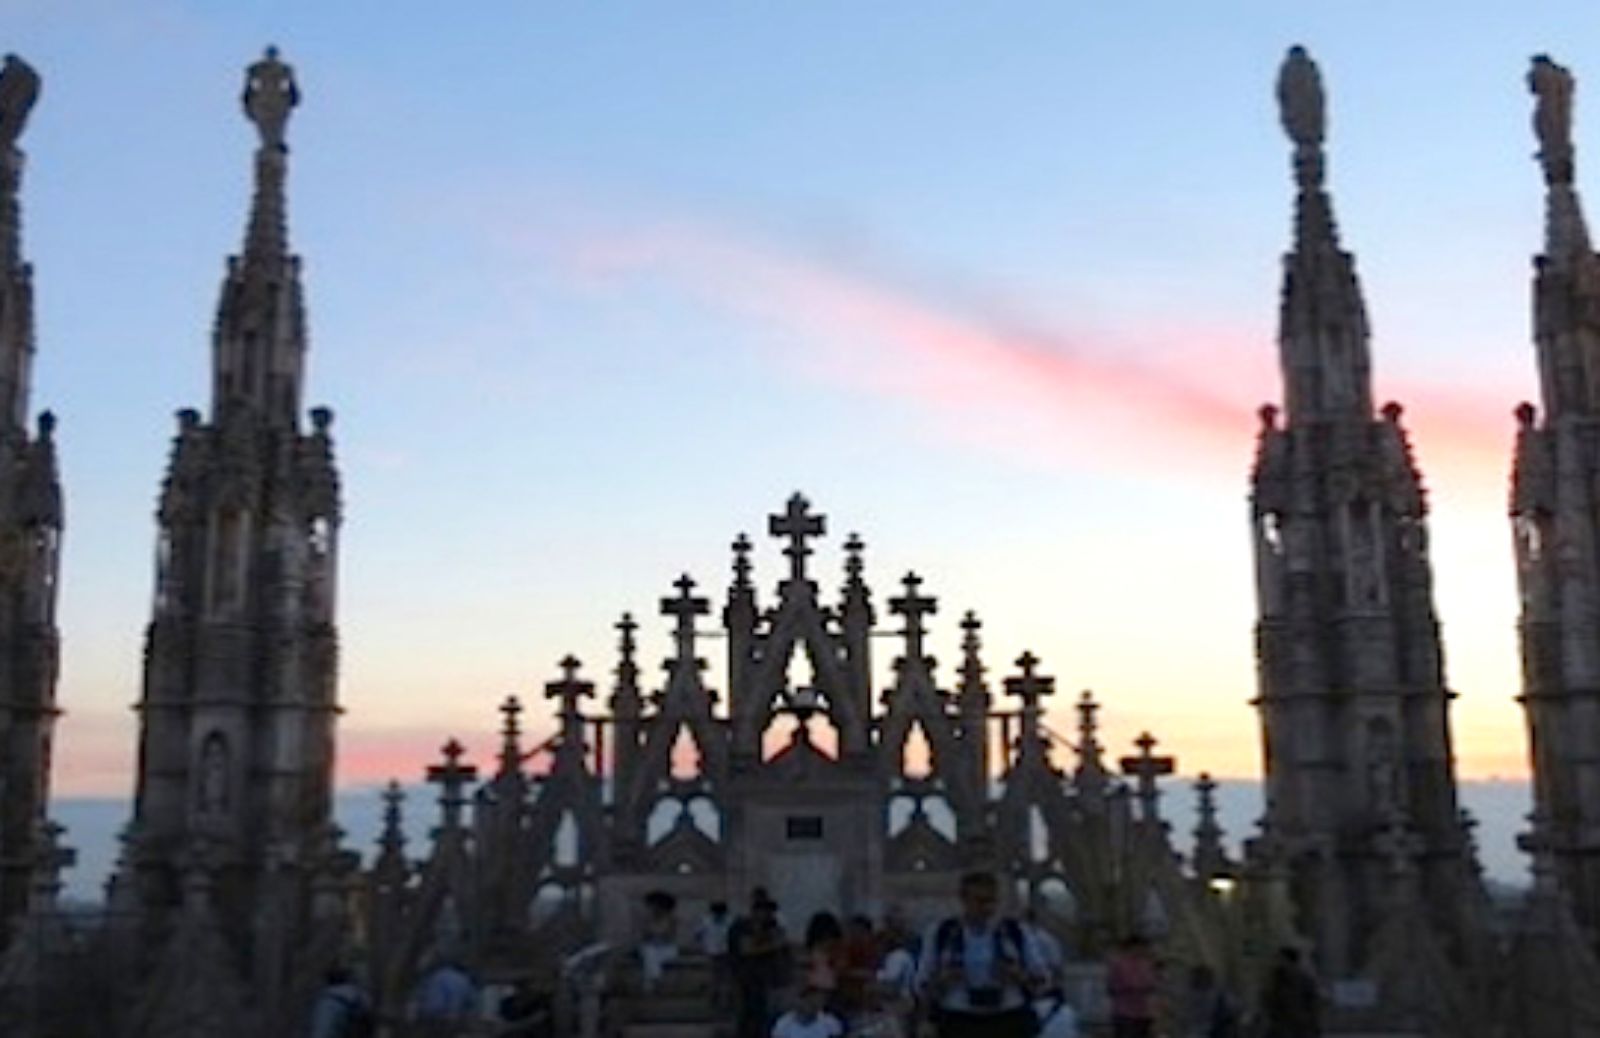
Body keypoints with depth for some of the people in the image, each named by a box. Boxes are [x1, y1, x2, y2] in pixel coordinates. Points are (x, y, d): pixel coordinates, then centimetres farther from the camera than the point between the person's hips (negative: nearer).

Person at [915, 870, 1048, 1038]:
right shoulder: (942, 934, 4)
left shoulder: (1016, 932, 6)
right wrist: (942, 980, -14)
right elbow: (923, 985, 7)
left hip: (1009, 1024, 1)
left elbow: (1039, 978, 9)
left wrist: (1019, 975, -11)